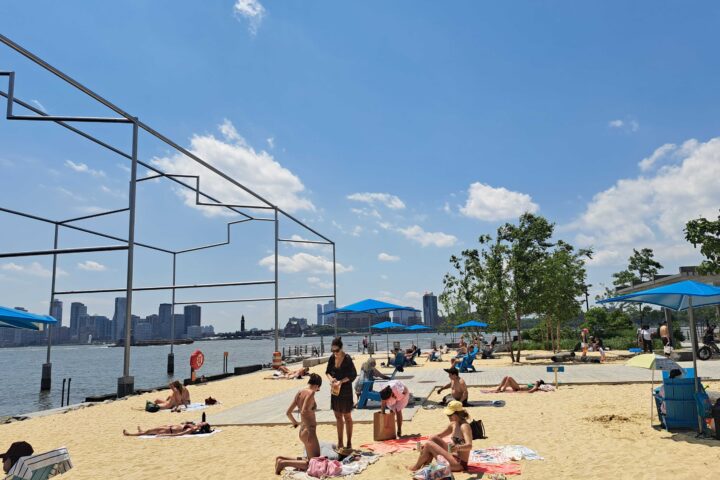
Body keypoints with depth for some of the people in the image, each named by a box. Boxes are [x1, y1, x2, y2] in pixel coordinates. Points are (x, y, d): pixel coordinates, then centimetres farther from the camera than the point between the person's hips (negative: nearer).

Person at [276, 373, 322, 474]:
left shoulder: (299, 393, 8)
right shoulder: (310, 393, -14)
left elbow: (288, 412, 13)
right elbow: (304, 412, -27)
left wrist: (295, 422, 29)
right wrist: (310, 430, -17)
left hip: (302, 431, 9)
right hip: (309, 431, -9)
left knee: (310, 460, 18)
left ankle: (282, 459, 11)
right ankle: (283, 462, -8)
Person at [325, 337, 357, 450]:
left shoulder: (347, 359, -17)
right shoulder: (332, 358, 0)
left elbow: (353, 375, -15)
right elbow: (328, 371, 11)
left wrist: (341, 381, -23)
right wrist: (331, 378, -10)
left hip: (345, 391, -6)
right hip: (335, 390, 6)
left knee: (347, 417, 6)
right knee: (338, 417, 14)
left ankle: (349, 443, 16)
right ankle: (340, 443, 25)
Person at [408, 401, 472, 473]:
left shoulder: (464, 426, -18)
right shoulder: (454, 424, 8)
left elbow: (469, 446, -33)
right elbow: (439, 435, 20)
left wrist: (458, 447, -53)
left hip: (460, 464, -9)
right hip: (454, 457, 9)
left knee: (429, 445, -11)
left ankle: (416, 467, 10)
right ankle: (425, 465, 6)